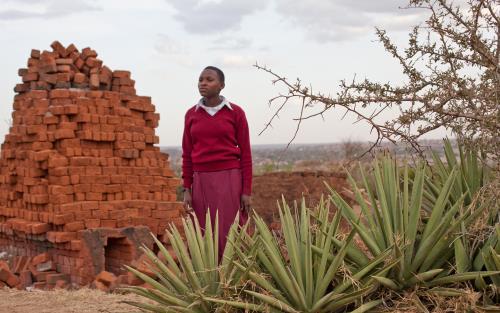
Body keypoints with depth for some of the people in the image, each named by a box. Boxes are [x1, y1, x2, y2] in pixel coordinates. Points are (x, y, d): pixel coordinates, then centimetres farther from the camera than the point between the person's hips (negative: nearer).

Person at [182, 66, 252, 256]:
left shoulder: (236, 113, -1)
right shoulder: (191, 115, 7)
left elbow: (245, 154, -1)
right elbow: (187, 155, 9)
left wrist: (247, 191, -6)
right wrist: (187, 190, 2)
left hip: (230, 181, -3)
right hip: (202, 183, 3)